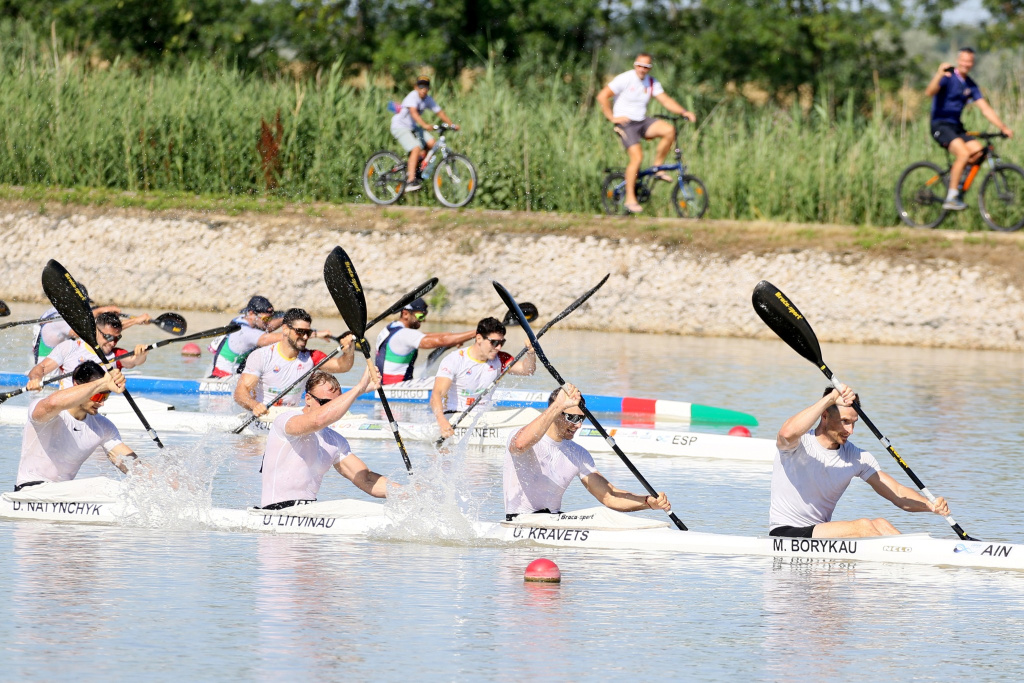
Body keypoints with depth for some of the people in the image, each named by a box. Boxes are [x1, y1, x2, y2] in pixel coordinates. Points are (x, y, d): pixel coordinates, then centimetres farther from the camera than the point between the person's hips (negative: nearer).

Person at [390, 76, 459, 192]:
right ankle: (410, 182, -27)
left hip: (413, 127, 8)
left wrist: (452, 125, -10)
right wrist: (424, 125, -52)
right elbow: (413, 112, -37)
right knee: (416, 149, -25)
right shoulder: (413, 97, -22)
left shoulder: (428, 100, 0)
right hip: (400, 126, -8)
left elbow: (440, 112, 2)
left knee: (431, 143, -10)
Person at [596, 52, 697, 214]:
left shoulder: (652, 82, 7)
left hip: (643, 122, 5)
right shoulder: (625, 79, -10)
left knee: (669, 130, -20)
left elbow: (666, 100, 1)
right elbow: (602, 96, -12)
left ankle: (658, 168, -4)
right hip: (625, 123, -5)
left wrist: (683, 112, -13)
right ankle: (630, 199, -13)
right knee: (637, 157, -21)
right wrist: (612, 118, -13)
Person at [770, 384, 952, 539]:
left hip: (821, 533, 7)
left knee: (880, 525, -19)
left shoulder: (858, 457, 7)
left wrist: (932, 506, -17)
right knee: (862, 526, -25)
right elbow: (788, 433, -37)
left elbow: (897, 493, 3)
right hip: (785, 533, -7)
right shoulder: (801, 444, -10)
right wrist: (830, 398, -33)